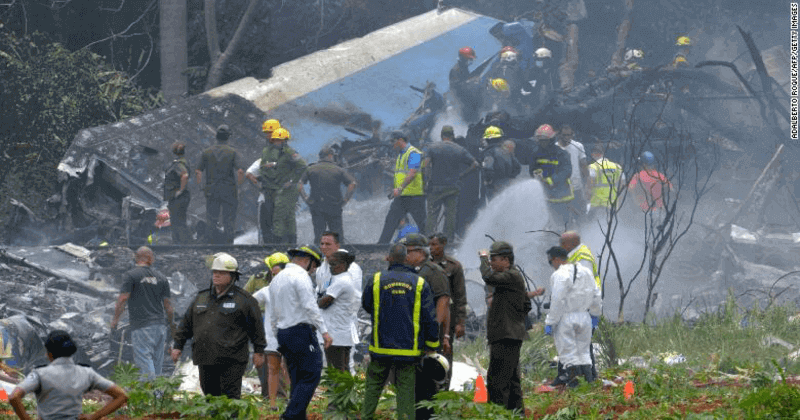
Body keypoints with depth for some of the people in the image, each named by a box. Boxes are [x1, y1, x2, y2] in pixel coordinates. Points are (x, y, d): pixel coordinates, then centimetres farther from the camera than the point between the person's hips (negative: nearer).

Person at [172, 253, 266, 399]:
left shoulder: (244, 299, 1)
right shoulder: (202, 297, 17)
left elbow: (256, 326, 2)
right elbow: (187, 323, 21)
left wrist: (258, 351, 0)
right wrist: (178, 345, 17)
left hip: (231, 360, -6)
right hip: (205, 359, 6)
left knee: (230, 398, -10)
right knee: (210, 395, 9)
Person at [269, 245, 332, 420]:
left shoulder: (277, 279, 20)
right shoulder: (301, 276, -8)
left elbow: (273, 315, 23)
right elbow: (310, 306, -16)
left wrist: (278, 337, 27)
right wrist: (324, 330, -16)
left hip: (283, 333, 9)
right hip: (301, 330, -9)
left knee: (298, 379, 10)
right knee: (311, 375, -9)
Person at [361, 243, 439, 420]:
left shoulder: (376, 280, -4)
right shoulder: (420, 283, -3)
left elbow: (366, 304, 14)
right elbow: (429, 318, -3)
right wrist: (431, 345, 8)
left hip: (381, 347, 0)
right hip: (409, 349, 0)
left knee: (373, 386, 14)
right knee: (405, 392, 4)